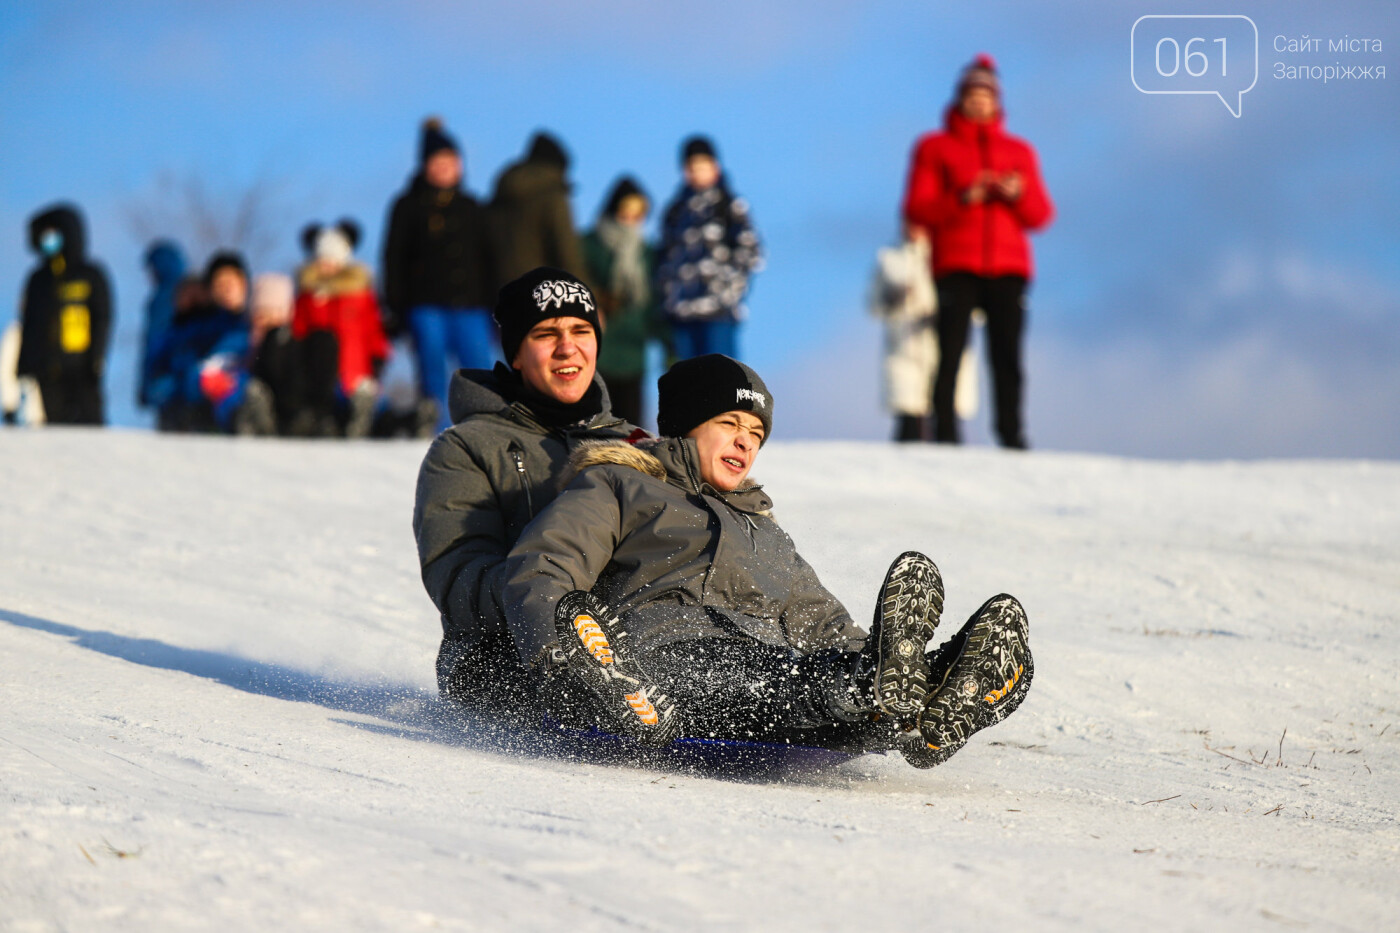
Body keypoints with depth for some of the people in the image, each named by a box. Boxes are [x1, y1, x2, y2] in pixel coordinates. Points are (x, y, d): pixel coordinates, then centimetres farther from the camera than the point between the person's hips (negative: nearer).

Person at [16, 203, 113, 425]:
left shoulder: (92, 276, 5)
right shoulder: (38, 280, 17)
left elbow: (103, 319, 1)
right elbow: (28, 325, 19)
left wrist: (96, 356, -11)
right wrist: (23, 367, 13)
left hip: (82, 368, -4)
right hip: (48, 372, 4)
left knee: (90, 418, -10)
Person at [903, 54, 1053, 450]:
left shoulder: (1019, 151, 20)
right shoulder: (935, 147, 13)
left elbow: (1041, 215, 15)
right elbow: (917, 209, 3)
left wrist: (1018, 195, -7)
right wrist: (962, 198, -12)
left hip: (1007, 268, 2)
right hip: (955, 268, -2)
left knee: (1007, 355, -7)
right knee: (950, 353, -12)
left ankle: (1012, 435, -8)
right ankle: (944, 434, -13)